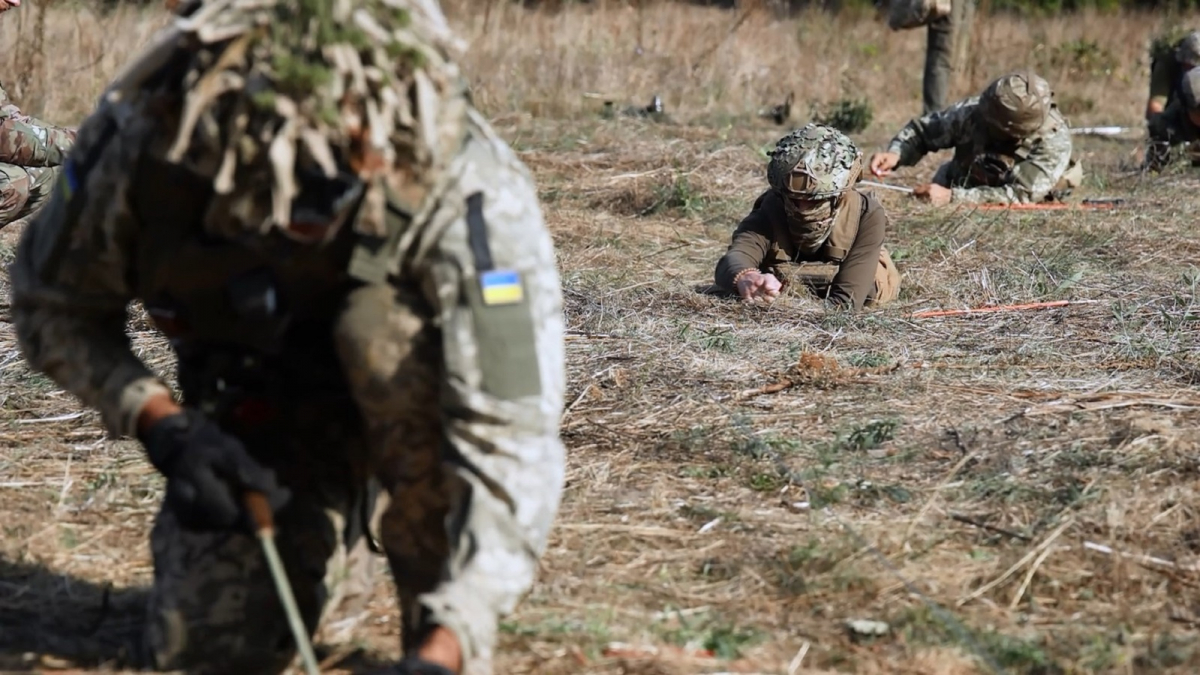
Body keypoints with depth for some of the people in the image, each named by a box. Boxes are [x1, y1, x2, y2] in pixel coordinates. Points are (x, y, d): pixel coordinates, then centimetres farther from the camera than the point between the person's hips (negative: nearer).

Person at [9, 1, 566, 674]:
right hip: (255, 398, 2)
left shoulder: (474, 189, -39)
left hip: (402, 396, -2)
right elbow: (52, 304, -12)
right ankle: (328, 544, 22)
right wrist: (162, 425, -27)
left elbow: (513, 437, -42)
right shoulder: (143, 134, -31)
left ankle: (434, 619, -16)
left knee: (386, 324, -36)